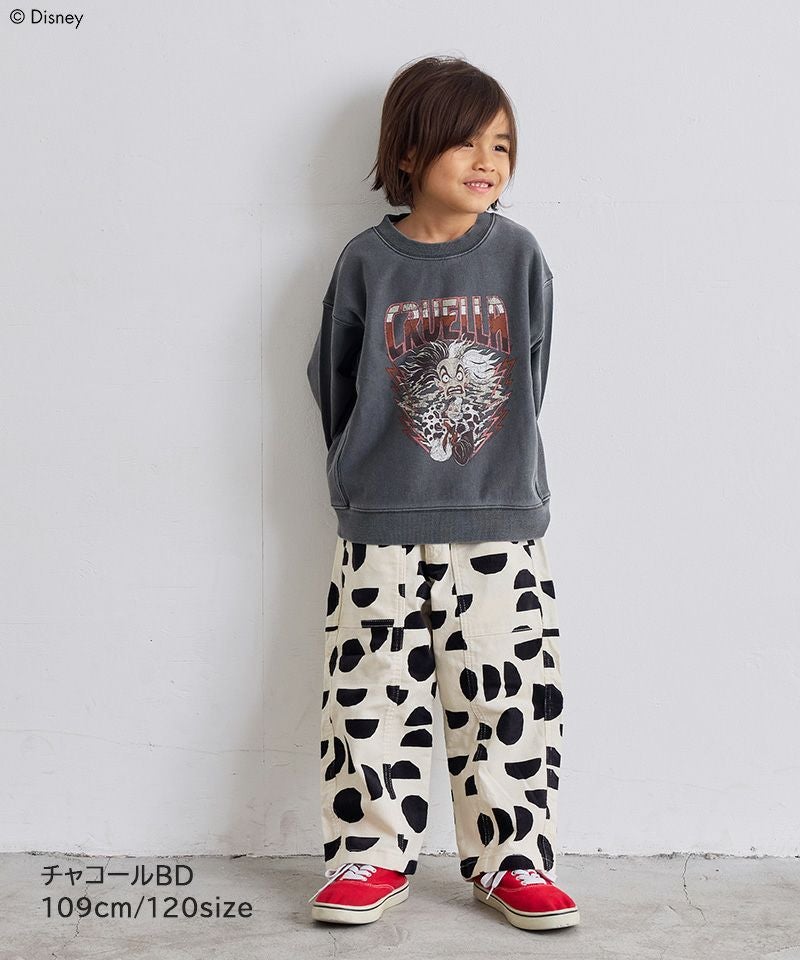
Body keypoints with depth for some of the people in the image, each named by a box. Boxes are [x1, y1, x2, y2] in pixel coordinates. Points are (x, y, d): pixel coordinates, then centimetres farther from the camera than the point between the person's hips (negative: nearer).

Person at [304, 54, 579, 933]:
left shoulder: (518, 255, 1)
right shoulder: (368, 261, -1)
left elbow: (530, 377, 10)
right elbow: (332, 381, 9)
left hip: (500, 523, 1)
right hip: (382, 531, 0)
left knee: (509, 697, 4)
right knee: (373, 697, 6)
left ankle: (513, 860, 20)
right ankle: (374, 857, 21)